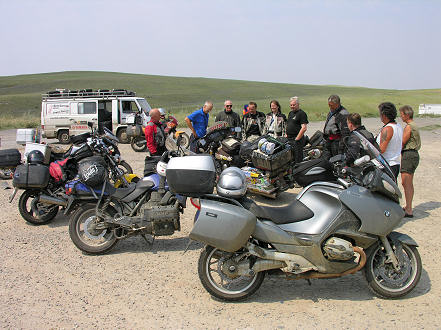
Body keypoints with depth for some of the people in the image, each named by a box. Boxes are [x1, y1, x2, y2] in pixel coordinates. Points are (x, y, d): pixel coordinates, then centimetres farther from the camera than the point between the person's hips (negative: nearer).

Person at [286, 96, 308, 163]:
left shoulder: (302, 113, -7)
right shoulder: (290, 113, 19)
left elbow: (304, 128, -16)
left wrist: (297, 139, -16)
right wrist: (286, 135, 14)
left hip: (297, 140, -8)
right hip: (289, 139, 8)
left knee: (298, 159, -8)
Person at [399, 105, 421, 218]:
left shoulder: (409, 126, -14)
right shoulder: (414, 126, 17)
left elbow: (402, 143, -14)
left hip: (408, 155, -10)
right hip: (414, 154, 10)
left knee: (406, 183, -10)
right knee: (409, 184, 16)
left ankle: (409, 210, -10)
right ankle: (408, 207, 24)